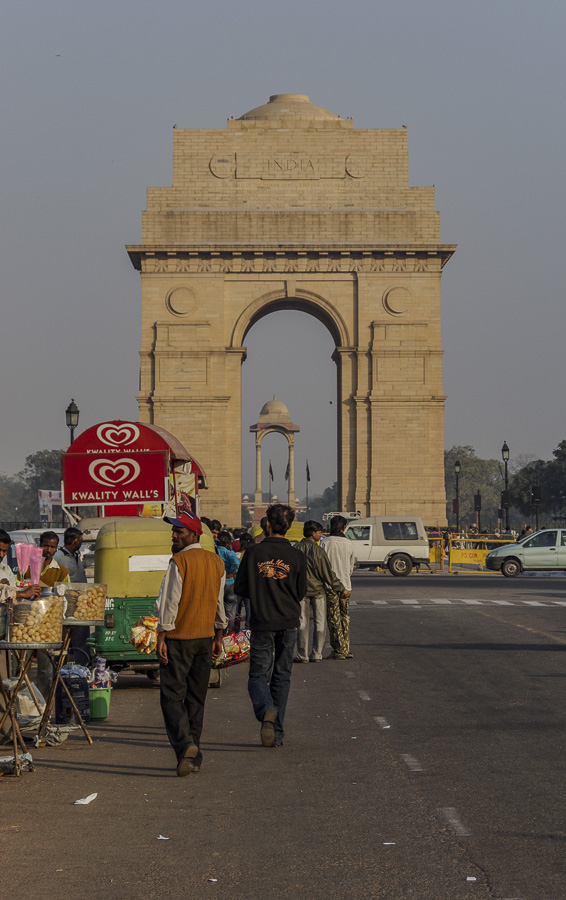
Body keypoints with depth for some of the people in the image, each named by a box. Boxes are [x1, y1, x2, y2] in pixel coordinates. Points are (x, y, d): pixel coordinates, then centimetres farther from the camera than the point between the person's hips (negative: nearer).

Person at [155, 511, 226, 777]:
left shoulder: (179, 561, -12)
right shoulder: (217, 563, 9)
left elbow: (170, 602, -15)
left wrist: (161, 638, -11)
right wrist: (218, 637, 22)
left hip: (178, 638, -6)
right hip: (205, 636, 6)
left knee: (172, 695, -3)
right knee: (196, 697, 12)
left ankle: (184, 744, -21)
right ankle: (194, 756, 13)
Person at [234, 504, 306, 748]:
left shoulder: (254, 552, -6)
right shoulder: (296, 557, -3)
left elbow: (240, 588, -1)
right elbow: (301, 592, 5)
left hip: (262, 623, -2)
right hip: (288, 623, 2)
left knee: (258, 675, 4)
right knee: (281, 677, 11)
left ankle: (266, 709, -28)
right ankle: (277, 733, 11)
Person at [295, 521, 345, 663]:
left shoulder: (297, 549, -3)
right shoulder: (319, 551, -12)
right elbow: (327, 573, -8)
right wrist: (340, 588, 2)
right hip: (318, 590, -2)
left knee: (302, 622, 6)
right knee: (320, 622, 8)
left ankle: (302, 655, 4)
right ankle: (317, 655, 9)